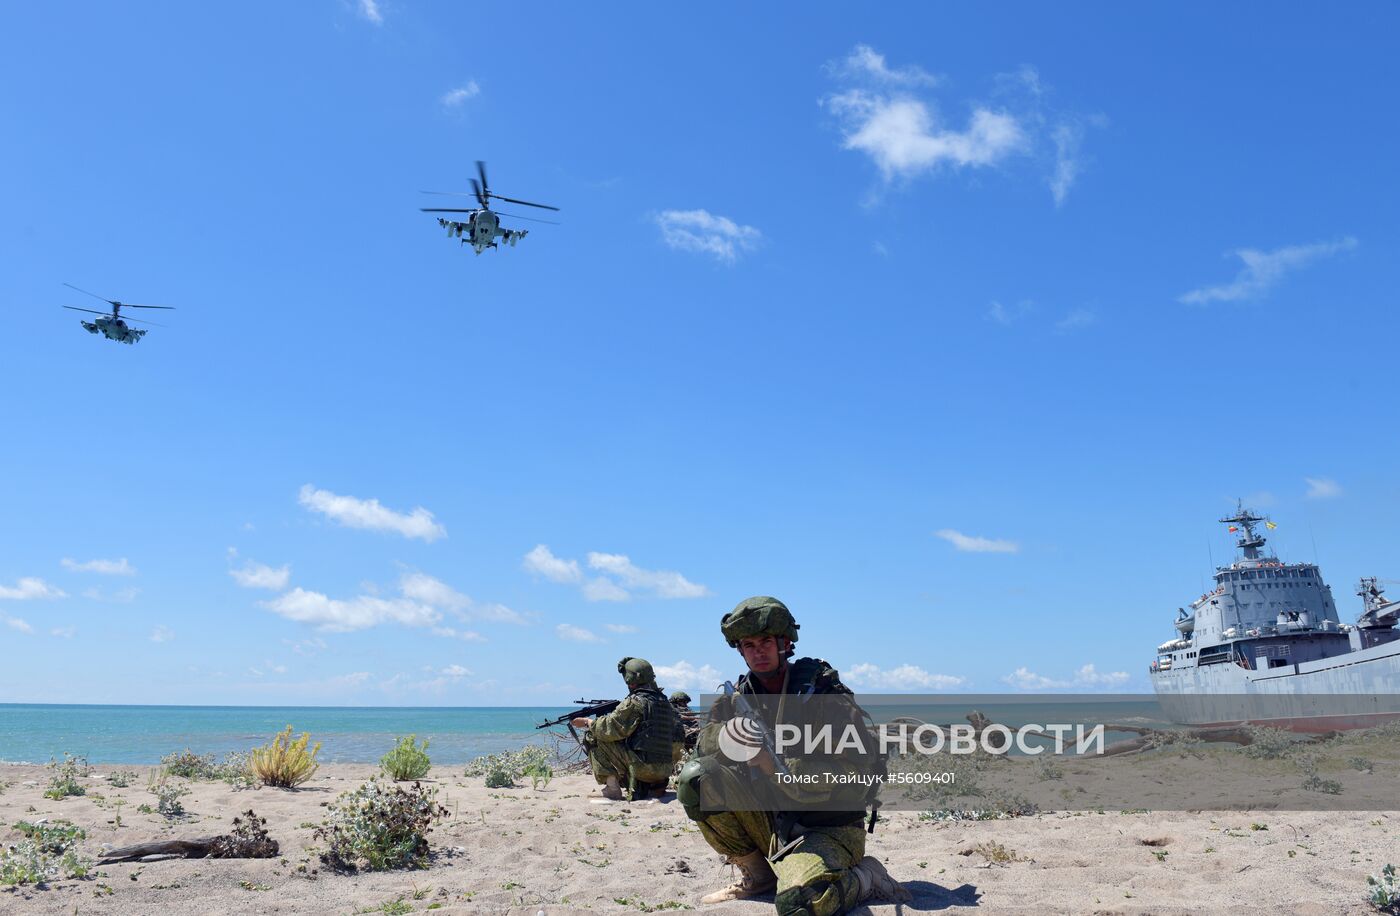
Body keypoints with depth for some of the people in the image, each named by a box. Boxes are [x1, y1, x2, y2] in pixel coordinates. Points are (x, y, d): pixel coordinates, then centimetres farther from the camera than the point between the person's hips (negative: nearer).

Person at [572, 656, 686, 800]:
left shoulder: (634, 702, -10)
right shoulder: (665, 701, 13)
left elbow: (610, 727, -12)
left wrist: (588, 722, 4)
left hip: (643, 767, -8)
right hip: (666, 770, 8)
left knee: (593, 737, -1)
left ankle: (612, 786, -9)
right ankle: (656, 784, 18)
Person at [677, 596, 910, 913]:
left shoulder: (822, 687, -9)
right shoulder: (740, 695, 6)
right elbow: (706, 744, -7)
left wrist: (780, 765, -28)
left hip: (828, 829, -5)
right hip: (773, 820, 5)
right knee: (695, 777, -14)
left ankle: (866, 877, 0)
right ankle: (758, 874, 3)